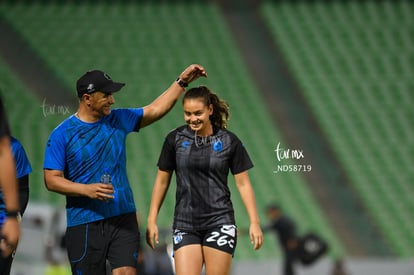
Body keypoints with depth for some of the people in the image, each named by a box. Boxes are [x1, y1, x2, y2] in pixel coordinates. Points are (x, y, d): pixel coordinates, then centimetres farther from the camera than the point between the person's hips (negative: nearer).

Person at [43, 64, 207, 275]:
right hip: (84, 223, -3)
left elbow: (155, 110, 14)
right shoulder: (62, 134, -5)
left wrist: (182, 82, 8)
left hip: (122, 218, 3)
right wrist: (87, 189, -20)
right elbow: (51, 180, -8)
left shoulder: (118, 120, 8)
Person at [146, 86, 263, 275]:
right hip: (184, 224, 1)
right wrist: (152, 220, 6)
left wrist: (254, 222, -3)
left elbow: (243, 183, 2)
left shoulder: (229, 141, -1)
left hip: (219, 223, -1)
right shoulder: (175, 139, 2)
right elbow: (162, 180, 9)